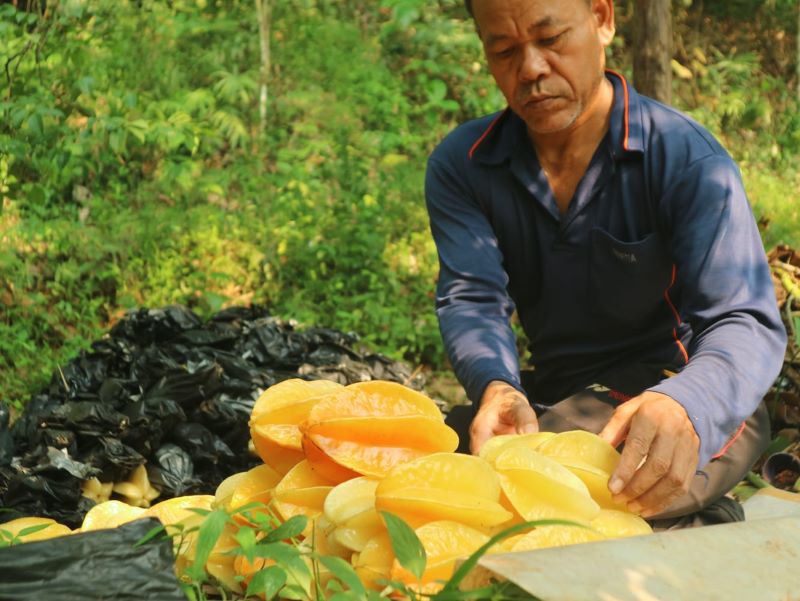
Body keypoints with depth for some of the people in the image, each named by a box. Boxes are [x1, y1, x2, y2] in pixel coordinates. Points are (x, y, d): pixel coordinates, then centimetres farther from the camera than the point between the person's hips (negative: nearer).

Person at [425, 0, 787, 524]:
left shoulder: (688, 160, -16)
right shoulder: (461, 167, -3)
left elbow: (746, 323, -24)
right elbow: (472, 301, -13)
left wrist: (683, 406, -49)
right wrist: (496, 388, -39)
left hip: (690, 398, -3)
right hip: (555, 393, 4)